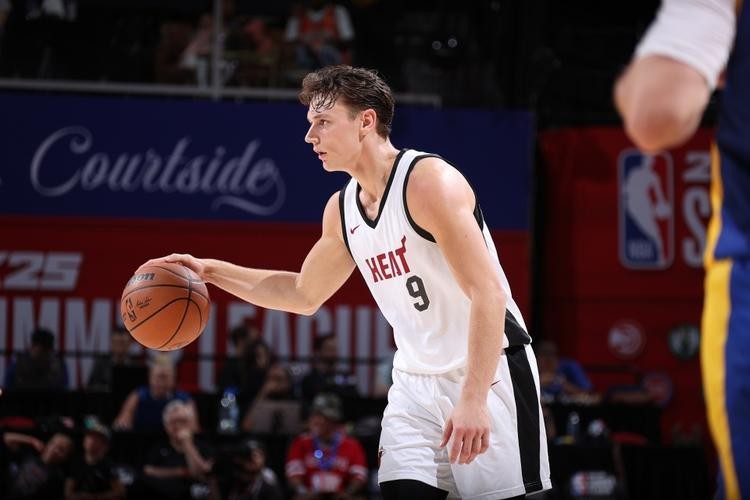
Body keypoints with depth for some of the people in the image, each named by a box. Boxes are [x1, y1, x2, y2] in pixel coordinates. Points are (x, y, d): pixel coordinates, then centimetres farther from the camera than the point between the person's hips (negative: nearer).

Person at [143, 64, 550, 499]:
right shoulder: (341, 210, 8)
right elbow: (304, 294, 25)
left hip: (489, 371, -7)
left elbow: (487, 292, -23)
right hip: (417, 380, 7)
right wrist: (211, 271, 15)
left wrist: (474, 399, -30)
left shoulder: (428, 181, -17)